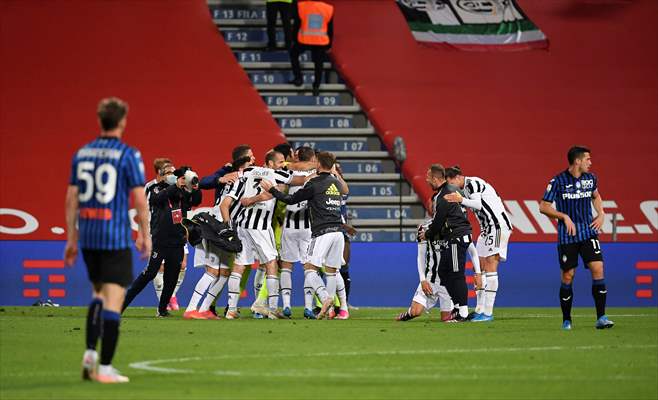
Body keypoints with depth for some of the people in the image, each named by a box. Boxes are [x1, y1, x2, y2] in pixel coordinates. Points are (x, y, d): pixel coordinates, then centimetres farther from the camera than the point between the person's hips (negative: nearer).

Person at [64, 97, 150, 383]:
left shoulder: (82, 153, 8)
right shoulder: (128, 155, -7)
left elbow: (71, 199, 9)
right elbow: (140, 200, -9)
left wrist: (71, 239, 15)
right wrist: (145, 235, 3)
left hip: (87, 237, 5)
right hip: (116, 237, -5)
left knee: (98, 295, 23)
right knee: (113, 302, -3)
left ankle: (90, 352, 10)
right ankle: (105, 367, -6)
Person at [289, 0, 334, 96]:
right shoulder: (329, 9, -1)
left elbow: (296, 25, -2)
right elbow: (330, 29, 8)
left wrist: (294, 40, 10)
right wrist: (329, 44, 18)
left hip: (304, 40, -1)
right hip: (321, 41, 1)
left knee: (293, 54, 25)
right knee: (318, 65, 13)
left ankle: (298, 78, 21)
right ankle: (316, 87, 14)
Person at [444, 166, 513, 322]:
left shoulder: (472, 183, -13)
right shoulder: (464, 189, 16)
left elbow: (479, 204, -28)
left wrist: (462, 200, -42)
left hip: (497, 225, -10)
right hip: (487, 228, 10)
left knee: (490, 266, -12)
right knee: (481, 267, 9)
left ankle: (488, 313, -14)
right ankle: (480, 310, 12)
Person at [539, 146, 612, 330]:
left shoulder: (590, 178, 5)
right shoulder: (558, 181, -8)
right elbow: (543, 206, -4)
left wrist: (601, 214, 11)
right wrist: (564, 217, -15)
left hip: (588, 232, 3)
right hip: (567, 237, -3)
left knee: (598, 269, -11)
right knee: (568, 277, 0)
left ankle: (601, 318, -8)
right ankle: (566, 320, 15)